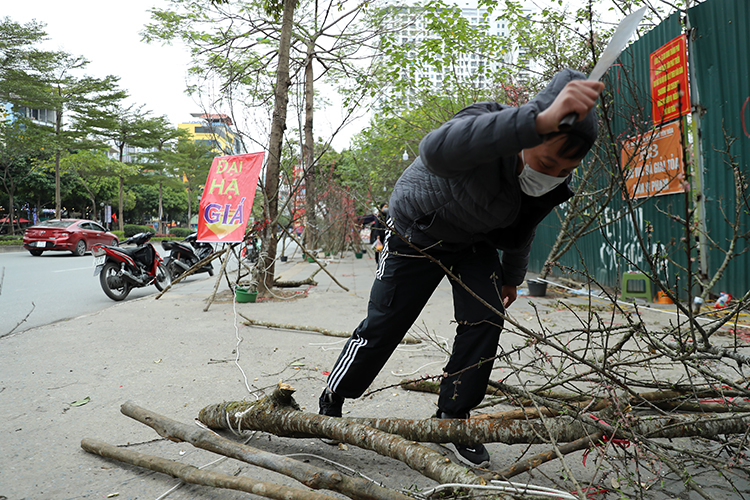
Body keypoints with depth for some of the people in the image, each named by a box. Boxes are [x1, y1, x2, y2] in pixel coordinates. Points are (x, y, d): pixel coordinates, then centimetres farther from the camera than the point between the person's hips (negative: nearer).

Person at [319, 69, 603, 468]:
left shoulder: (550, 182, -17)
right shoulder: (484, 128, -39)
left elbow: (521, 230, 4)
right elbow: (436, 150, -66)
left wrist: (512, 277, 18)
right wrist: (537, 121, -76)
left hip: (474, 243, 5)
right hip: (416, 236, -5)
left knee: (485, 321, -11)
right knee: (381, 328, -1)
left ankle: (453, 418, 10)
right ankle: (330, 403, 24)